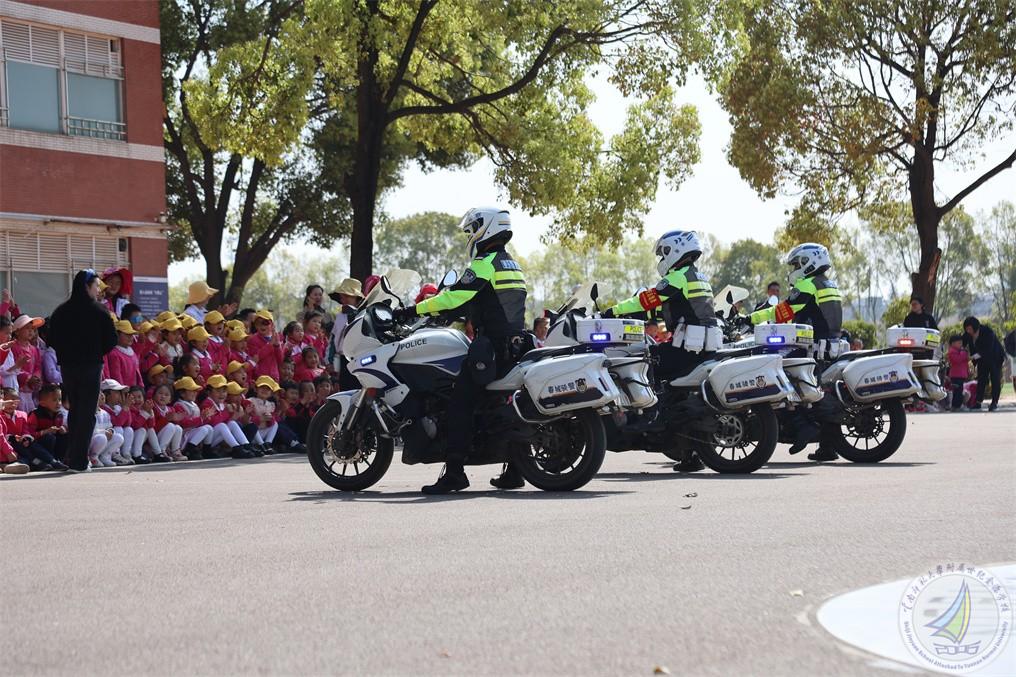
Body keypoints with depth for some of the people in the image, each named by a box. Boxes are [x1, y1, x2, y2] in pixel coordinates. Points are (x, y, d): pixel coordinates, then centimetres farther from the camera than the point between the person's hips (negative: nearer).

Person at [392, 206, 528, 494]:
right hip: (515, 346, 10)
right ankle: (513, 471, 16)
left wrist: (415, 310, -10)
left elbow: (454, 296, -15)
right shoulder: (512, 265, 21)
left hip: (490, 346, -10)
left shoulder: (485, 263, -9)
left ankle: (454, 471, -19)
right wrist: (434, 310, 29)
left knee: (461, 403, -12)